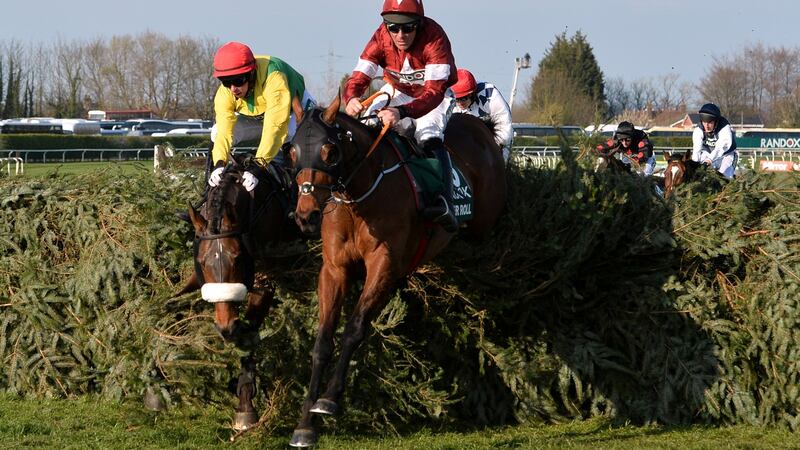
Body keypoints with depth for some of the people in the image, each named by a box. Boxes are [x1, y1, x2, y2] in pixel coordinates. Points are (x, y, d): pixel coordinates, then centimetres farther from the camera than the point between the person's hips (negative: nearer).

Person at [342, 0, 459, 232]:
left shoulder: (434, 37, -35)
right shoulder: (381, 38, -22)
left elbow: (434, 92, -42)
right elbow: (359, 77, -24)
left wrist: (401, 112, -59)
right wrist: (350, 98, -50)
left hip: (433, 96, -5)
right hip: (397, 90, 5)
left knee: (430, 136, -31)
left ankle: (444, 204, -44)